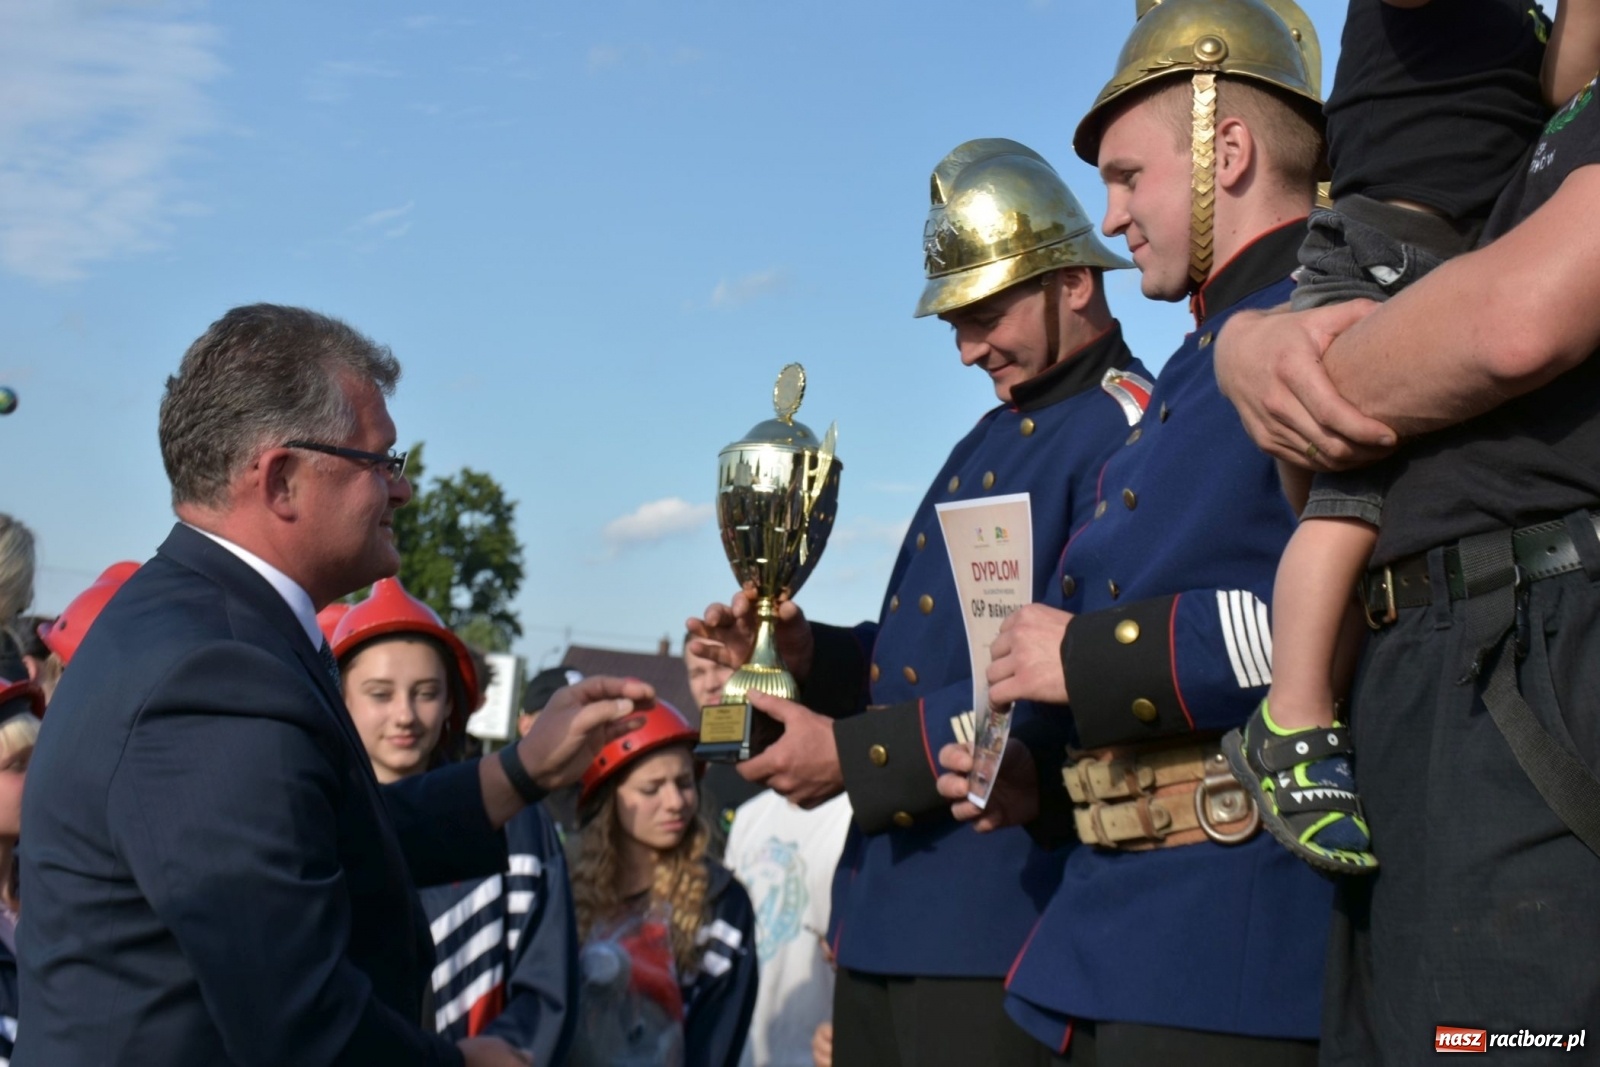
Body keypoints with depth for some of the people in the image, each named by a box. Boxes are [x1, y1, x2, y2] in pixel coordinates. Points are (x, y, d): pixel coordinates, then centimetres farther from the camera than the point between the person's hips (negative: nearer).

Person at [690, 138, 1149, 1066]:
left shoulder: (1128, 432, -11)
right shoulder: (994, 437, 19)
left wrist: (854, 755, -19)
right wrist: (808, 653, 4)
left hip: (1001, 914, -9)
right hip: (886, 895, 9)